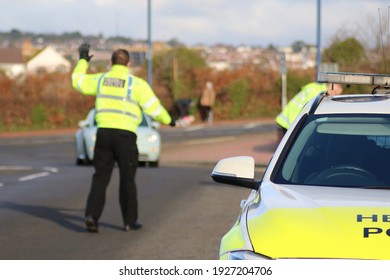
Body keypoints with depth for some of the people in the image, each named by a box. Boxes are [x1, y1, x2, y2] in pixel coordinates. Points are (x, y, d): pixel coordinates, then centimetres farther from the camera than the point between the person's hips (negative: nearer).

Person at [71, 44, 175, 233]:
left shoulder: (101, 79, 6)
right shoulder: (137, 83, -3)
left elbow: (77, 81, 22)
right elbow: (153, 107, -2)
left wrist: (83, 61, 36)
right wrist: (167, 120, 16)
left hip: (104, 132, 3)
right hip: (125, 135, -2)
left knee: (100, 177, 7)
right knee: (127, 179, 9)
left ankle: (91, 215, -8)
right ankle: (130, 221, 17)